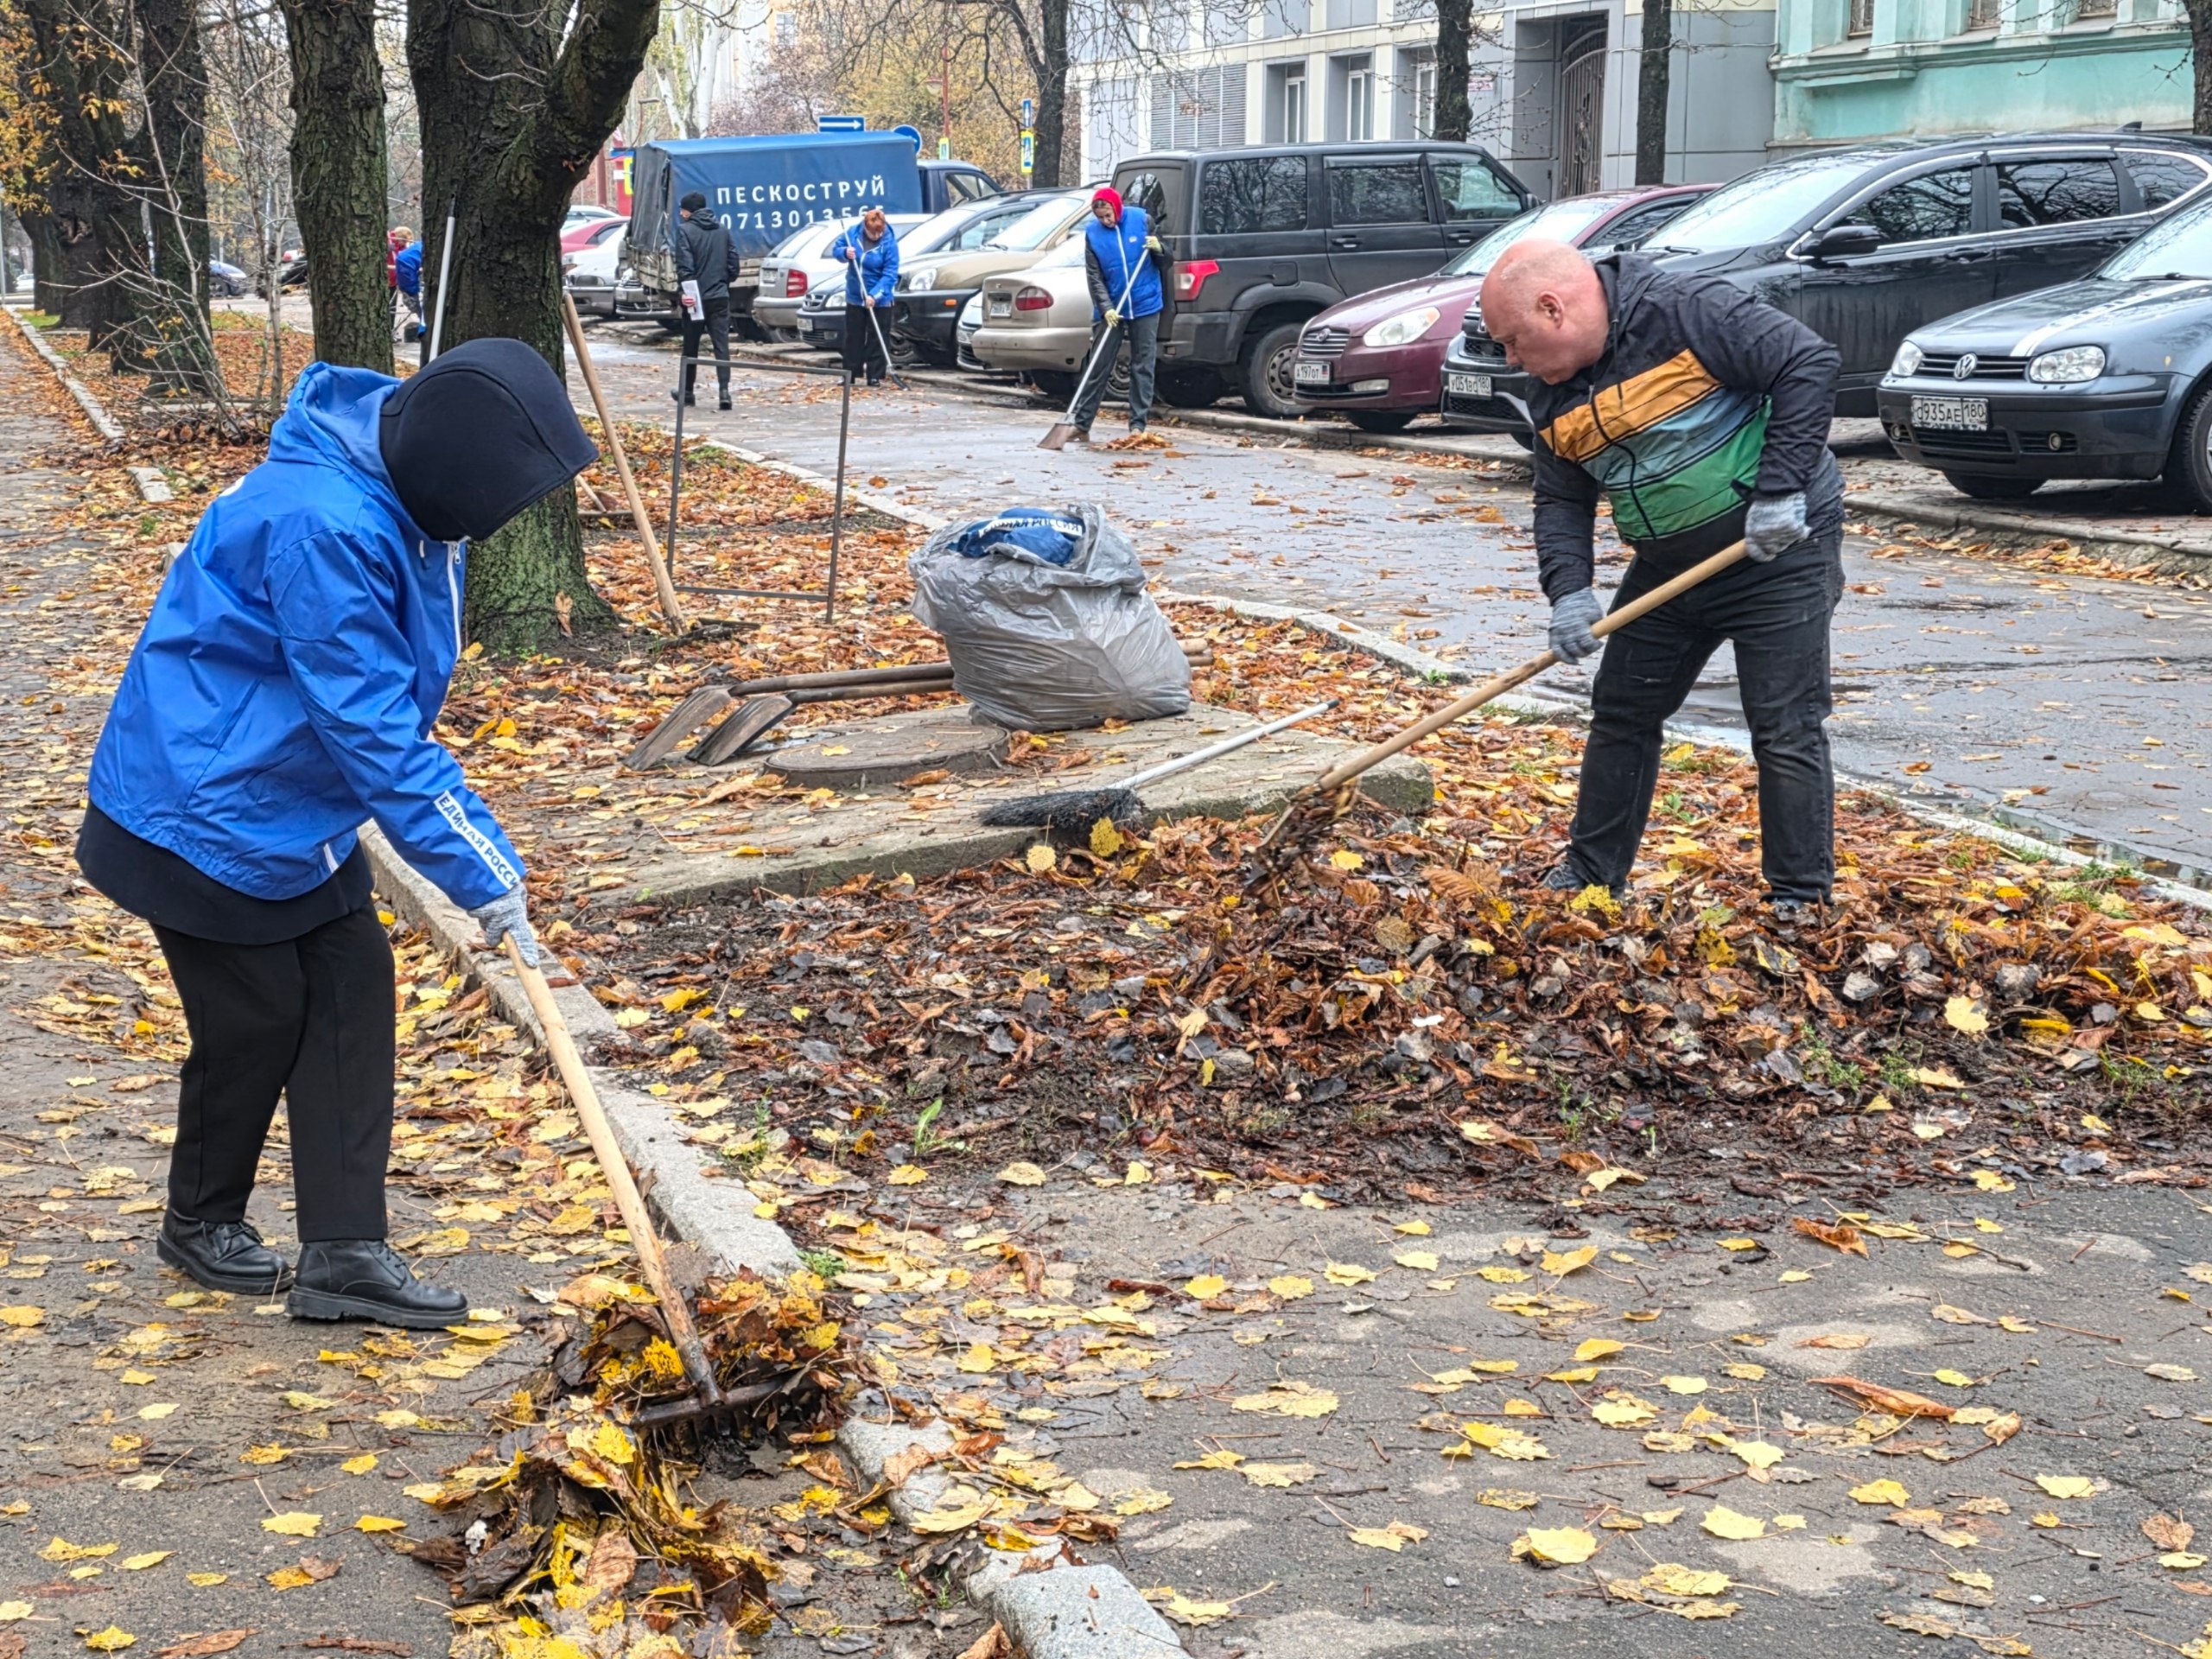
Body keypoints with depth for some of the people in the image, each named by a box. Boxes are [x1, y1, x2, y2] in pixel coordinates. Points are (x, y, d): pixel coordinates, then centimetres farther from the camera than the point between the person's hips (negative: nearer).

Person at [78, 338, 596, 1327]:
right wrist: (483, 877, -27)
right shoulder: (323, 526, -32)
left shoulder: (403, 501, -2)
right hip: (207, 810, -9)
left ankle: (341, 1254, 9)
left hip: (293, 804, 9)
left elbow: (388, 706, 11)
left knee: (353, 989, 5)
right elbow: (374, 730, -31)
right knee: (256, 1020, 3)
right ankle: (200, 1224, 27)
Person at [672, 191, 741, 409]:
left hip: (696, 298, -4)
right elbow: (733, 260, 10)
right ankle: (724, 390, -14)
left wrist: (686, 290, -16)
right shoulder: (722, 229, 10)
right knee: (722, 344, -1)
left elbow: (684, 265, -15)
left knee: (691, 346, 9)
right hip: (720, 296, 4)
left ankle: (687, 391, 20)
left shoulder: (685, 230, -7)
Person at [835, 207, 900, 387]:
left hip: (879, 300, -4)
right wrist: (845, 252, -17)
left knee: (876, 338, 2)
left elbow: (890, 274, -20)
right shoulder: (852, 233, -7)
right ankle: (849, 374, 19)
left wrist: (875, 295, -30)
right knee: (853, 337, 11)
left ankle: (875, 376, 7)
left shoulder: (889, 243, -17)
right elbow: (837, 249, 7)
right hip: (855, 296, 4)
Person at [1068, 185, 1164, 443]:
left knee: (1143, 367, 3)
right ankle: (1081, 425, 6)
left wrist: (1157, 249, -17)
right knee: (1099, 368, 2)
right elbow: (1094, 277, -5)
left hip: (1145, 306, 0)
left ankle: (1138, 425, 7)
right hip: (1109, 309, 0)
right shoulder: (1092, 232, -3)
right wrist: (1106, 308, -17)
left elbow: (1164, 260, 5)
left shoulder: (1141, 219, -3)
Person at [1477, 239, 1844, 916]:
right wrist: (1567, 591, -11)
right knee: (1622, 715, 12)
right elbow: (1560, 502, 6)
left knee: (1786, 731, -6)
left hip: (1778, 554, -8)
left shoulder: (1685, 313, -21)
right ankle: (1591, 873, 26)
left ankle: (1801, 903, 3)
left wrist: (1780, 490, -26)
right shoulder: (1556, 401, 3)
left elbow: (1810, 364, -24)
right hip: (1668, 567, 8)